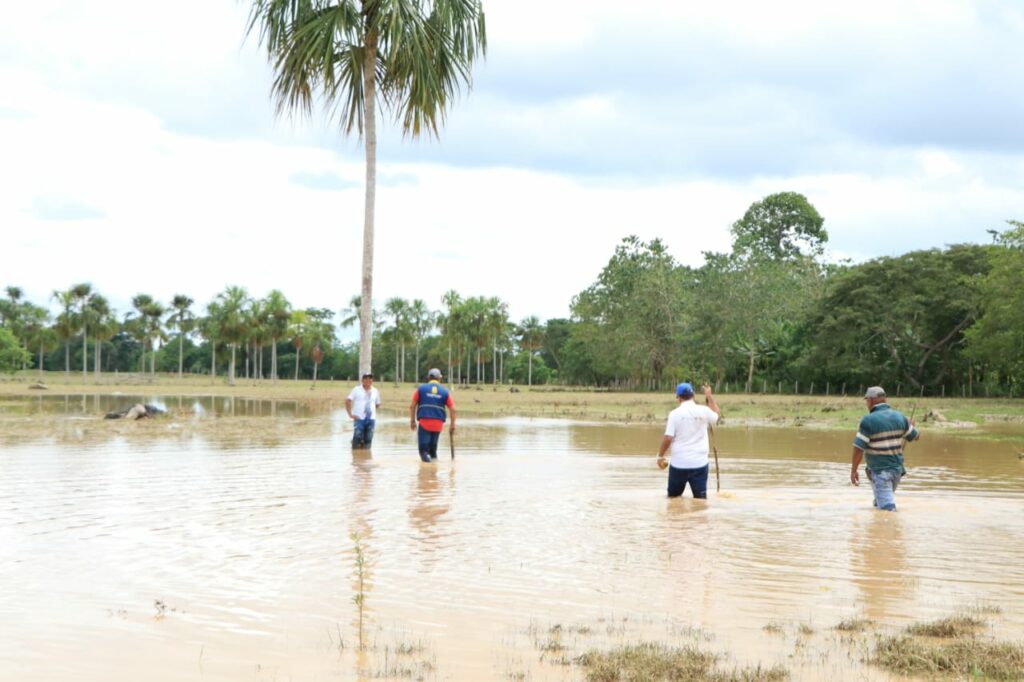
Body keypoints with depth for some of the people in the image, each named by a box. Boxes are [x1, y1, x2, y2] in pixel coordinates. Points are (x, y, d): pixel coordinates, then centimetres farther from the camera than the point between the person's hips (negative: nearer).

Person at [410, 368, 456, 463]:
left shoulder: (421, 388, 5)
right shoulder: (445, 391, 7)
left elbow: (412, 406, 3)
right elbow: (452, 409, 3)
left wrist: (412, 421, 11)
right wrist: (452, 425, 10)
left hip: (424, 422, -2)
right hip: (438, 423, 2)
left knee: (423, 445, -2)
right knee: (433, 445, 19)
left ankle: (425, 454, -28)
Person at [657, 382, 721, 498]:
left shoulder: (675, 413, -7)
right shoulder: (704, 411, -1)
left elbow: (668, 438, -9)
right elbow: (717, 415, 23)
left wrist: (660, 456, 5)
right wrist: (709, 396, 30)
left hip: (679, 463, -1)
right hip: (699, 463, 1)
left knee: (673, 497, 15)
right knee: (701, 499, 2)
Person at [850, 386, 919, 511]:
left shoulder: (868, 420, -16)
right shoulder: (899, 417, 2)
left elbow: (859, 448, -17)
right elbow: (916, 436, 14)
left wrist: (853, 470, -6)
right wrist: (910, 425, 37)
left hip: (880, 471, -7)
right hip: (897, 469, 7)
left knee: (887, 508, -9)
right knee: (879, 504, 24)